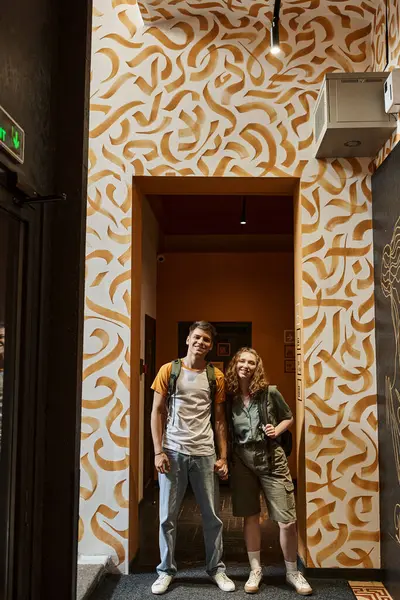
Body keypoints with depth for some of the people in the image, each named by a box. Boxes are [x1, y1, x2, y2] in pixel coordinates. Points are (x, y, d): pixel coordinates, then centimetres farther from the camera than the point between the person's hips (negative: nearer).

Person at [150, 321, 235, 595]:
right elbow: (157, 412, 1)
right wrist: (158, 451, -6)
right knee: (168, 516, 7)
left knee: (212, 516, 9)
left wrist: (223, 457, 3)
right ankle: (167, 570, 23)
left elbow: (219, 419, 7)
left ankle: (217, 568, 26)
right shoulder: (169, 370, 1)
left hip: (205, 454, 1)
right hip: (173, 452, -1)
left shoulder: (216, 376, 5)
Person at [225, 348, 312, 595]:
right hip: (242, 461, 2)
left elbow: (289, 418, 8)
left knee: (288, 521, -1)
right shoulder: (229, 397, -1)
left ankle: (293, 572, 20)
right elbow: (224, 430, 8)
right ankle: (255, 570, 28)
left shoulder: (270, 392, -6)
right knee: (251, 518, 11)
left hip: (271, 459, -1)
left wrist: (277, 430, -11)